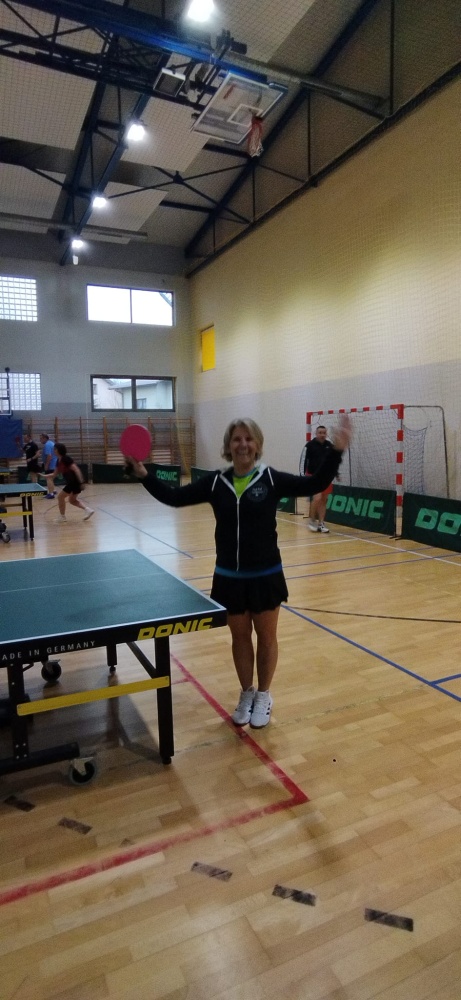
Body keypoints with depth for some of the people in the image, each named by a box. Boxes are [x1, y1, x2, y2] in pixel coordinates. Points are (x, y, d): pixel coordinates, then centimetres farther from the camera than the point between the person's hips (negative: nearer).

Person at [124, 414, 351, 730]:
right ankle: (247, 694, 39)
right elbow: (174, 497, 1)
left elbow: (314, 485, -12)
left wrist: (335, 452, -23)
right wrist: (144, 475, -9)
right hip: (229, 577, 2)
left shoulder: (271, 479, -8)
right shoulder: (215, 482, -2)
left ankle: (264, 695, 36)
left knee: (266, 636, 14)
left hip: (265, 575, -2)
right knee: (240, 636, 17)